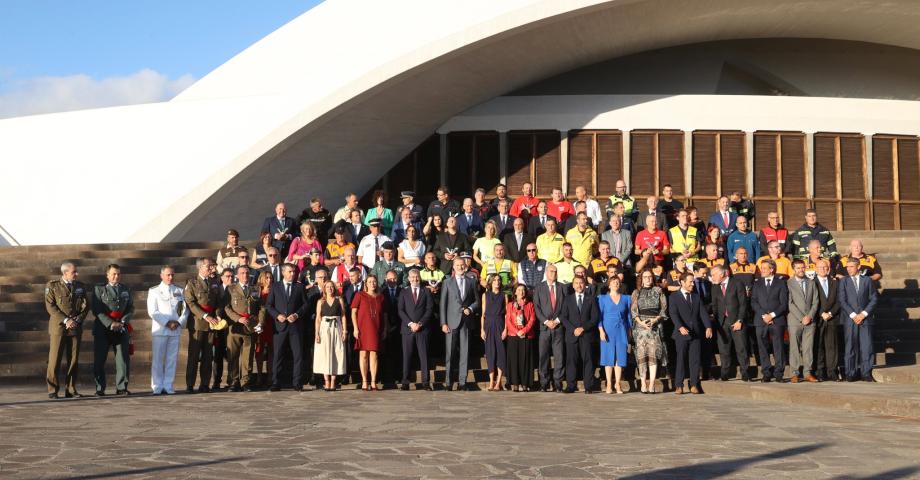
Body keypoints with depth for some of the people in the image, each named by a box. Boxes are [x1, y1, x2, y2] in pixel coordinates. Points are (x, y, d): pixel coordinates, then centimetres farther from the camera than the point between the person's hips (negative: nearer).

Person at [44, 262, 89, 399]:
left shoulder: (80, 286, 12)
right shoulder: (52, 286, 1)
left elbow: (86, 305, 9)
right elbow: (50, 306, -6)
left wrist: (77, 321, -7)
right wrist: (66, 320, -14)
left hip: (75, 327, 4)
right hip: (58, 327, -3)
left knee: (73, 359, 3)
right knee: (55, 359, -4)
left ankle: (70, 389, 8)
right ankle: (52, 390, 0)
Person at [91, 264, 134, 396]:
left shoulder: (125, 290, 16)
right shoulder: (99, 289, 4)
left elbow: (130, 308, 10)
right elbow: (97, 310, -5)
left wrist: (122, 322, -8)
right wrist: (110, 324, -15)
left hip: (121, 329, 3)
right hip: (103, 329, -3)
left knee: (123, 358, -1)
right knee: (99, 359, -3)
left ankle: (121, 387, 5)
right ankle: (100, 389, 3)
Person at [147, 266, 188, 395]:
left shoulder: (179, 291, 14)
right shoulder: (154, 291, 5)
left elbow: (185, 309, 11)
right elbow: (152, 312, -3)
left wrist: (179, 322, -6)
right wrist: (167, 323, -11)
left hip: (176, 330, 2)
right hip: (159, 330, -2)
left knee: (172, 359, 1)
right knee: (157, 359, -3)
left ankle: (168, 386, 5)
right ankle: (157, 387, 2)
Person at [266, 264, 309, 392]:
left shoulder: (299, 287, 10)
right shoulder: (275, 287, 10)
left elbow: (305, 304, 7)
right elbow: (268, 305, 7)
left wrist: (297, 315, -8)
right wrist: (277, 315, -8)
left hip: (296, 325, 0)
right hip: (280, 325, 0)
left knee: (298, 355, -1)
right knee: (277, 355, 0)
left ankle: (297, 383, 3)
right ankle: (276, 383, 3)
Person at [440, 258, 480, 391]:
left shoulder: (471, 283, 12)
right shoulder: (447, 282, 6)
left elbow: (476, 301, 16)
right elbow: (443, 303, 2)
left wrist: (470, 309, -6)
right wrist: (443, 323, -5)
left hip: (466, 321, 2)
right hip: (452, 321, -2)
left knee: (464, 352, 1)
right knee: (450, 352, -3)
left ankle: (462, 381, 5)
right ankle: (448, 381, 2)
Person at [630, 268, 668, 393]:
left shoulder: (658, 291, 12)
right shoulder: (636, 293, 14)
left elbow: (664, 309, 6)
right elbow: (633, 310, 6)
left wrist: (655, 320, -9)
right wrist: (641, 322, -10)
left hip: (655, 325, -1)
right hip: (640, 325, 1)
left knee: (653, 354, -9)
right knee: (642, 354, -6)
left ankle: (651, 383, -11)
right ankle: (643, 383, -5)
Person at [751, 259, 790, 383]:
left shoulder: (781, 283, 7)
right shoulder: (757, 284, 15)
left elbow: (784, 303, 1)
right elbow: (753, 302, 7)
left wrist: (772, 315, -10)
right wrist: (763, 315, -6)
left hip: (777, 320, -2)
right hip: (761, 321, 2)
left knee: (778, 348, -4)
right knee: (763, 348, 0)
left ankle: (778, 374, 0)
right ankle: (766, 374, 4)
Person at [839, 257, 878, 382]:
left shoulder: (867, 281, 10)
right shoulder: (843, 282, 6)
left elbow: (874, 299, 6)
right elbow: (842, 301, -1)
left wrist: (864, 314, -6)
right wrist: (853, 315, -10)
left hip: (865, 318, 1)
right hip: (849, 319, -1)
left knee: (866, 347, -2)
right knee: (850, 347, -1)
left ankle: (866, 373, 3)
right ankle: (851, 374, 5)